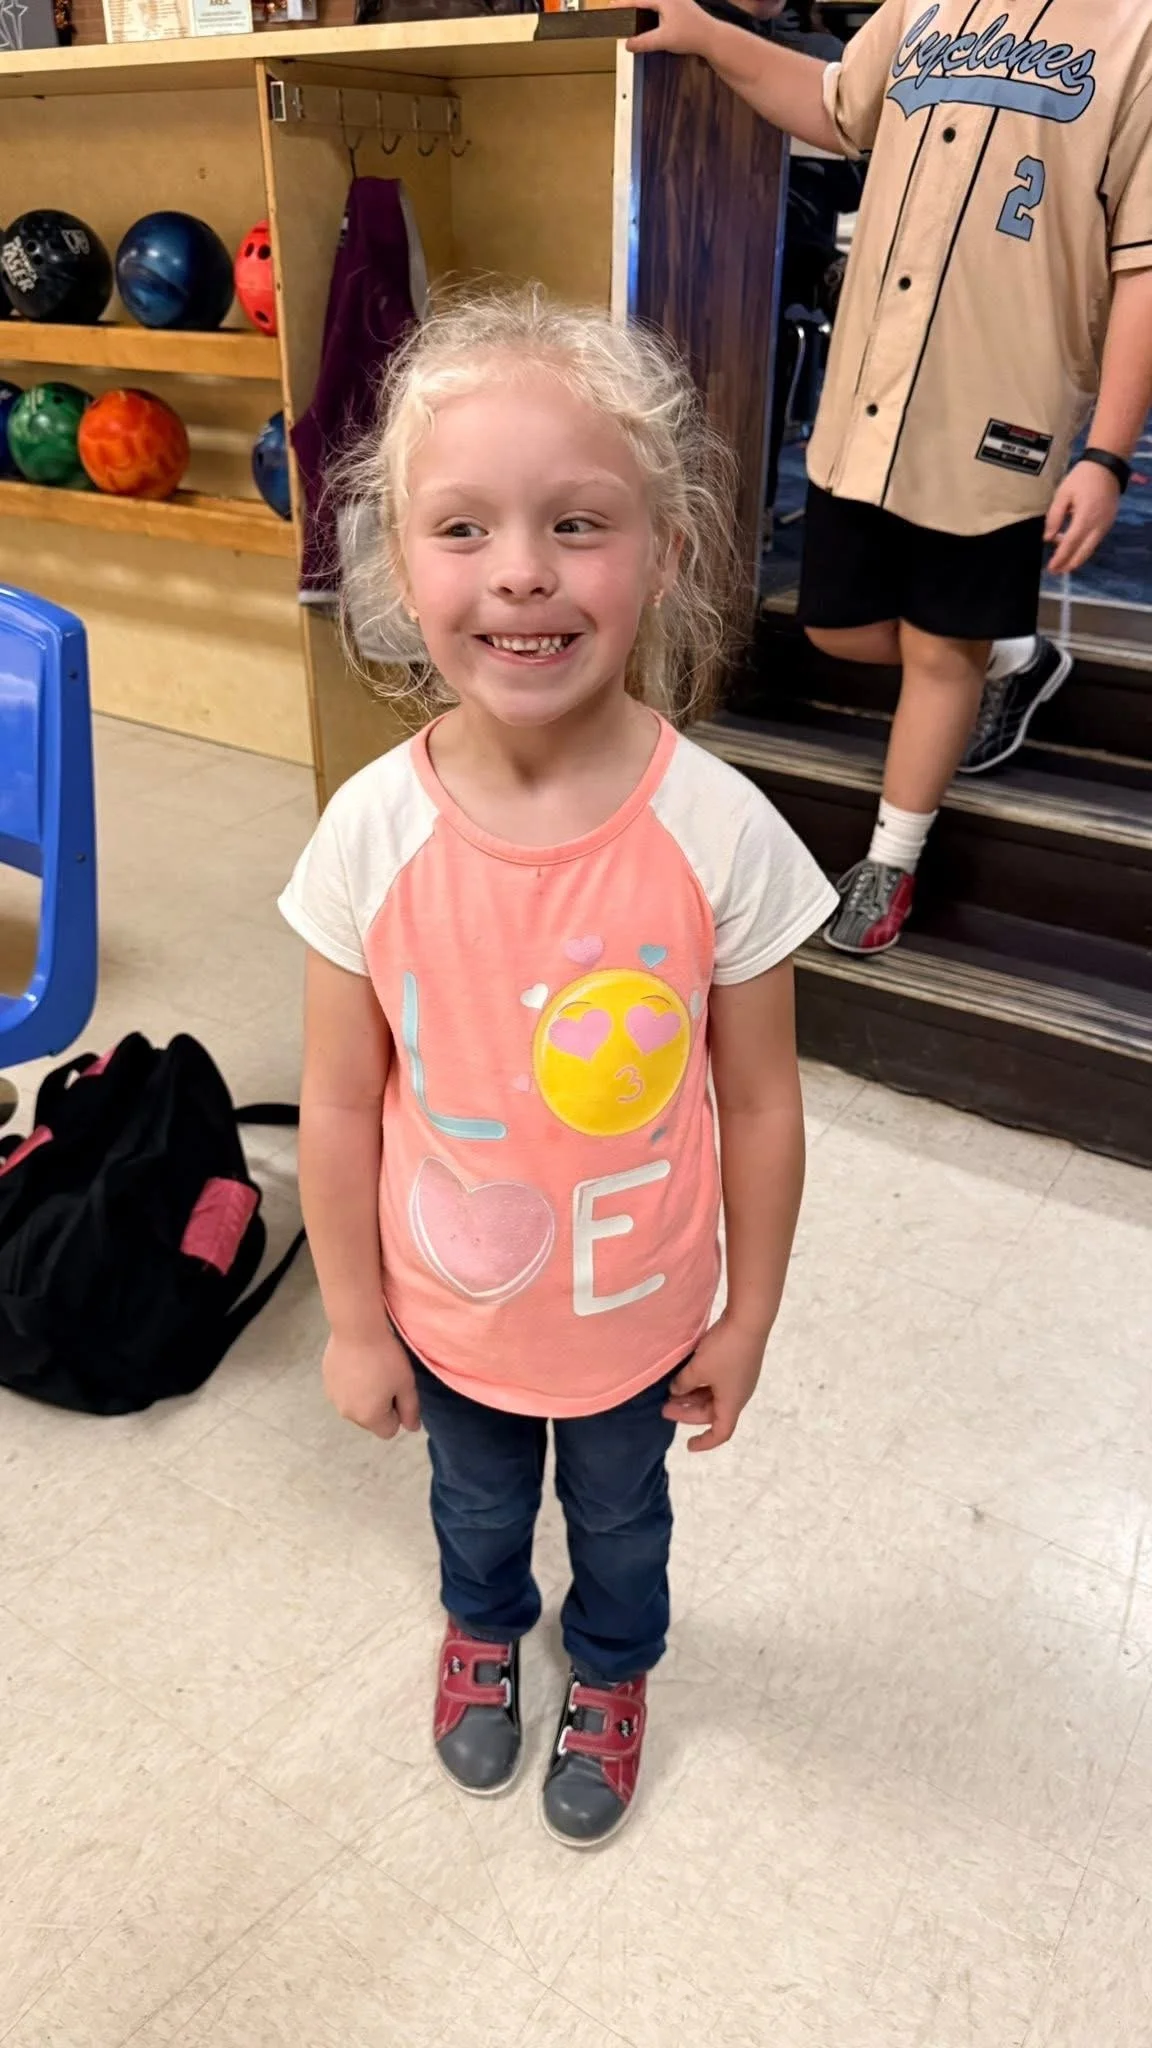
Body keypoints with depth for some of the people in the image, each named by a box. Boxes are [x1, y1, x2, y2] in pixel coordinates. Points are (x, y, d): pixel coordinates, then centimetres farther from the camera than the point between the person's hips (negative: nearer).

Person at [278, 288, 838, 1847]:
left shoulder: (721, 834, -26)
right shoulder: (373, 833, -23)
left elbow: (759, 1104, -14)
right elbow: (342, 1105, -12)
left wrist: (746, 1322, -3)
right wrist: (355, 1323, -3)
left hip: (639, 1316, -1)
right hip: (447, 1312, 1)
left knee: (620, 1517, 29)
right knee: (477, 1504, 31)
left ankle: (612, 1673, 63)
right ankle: (483, 1631, 66)